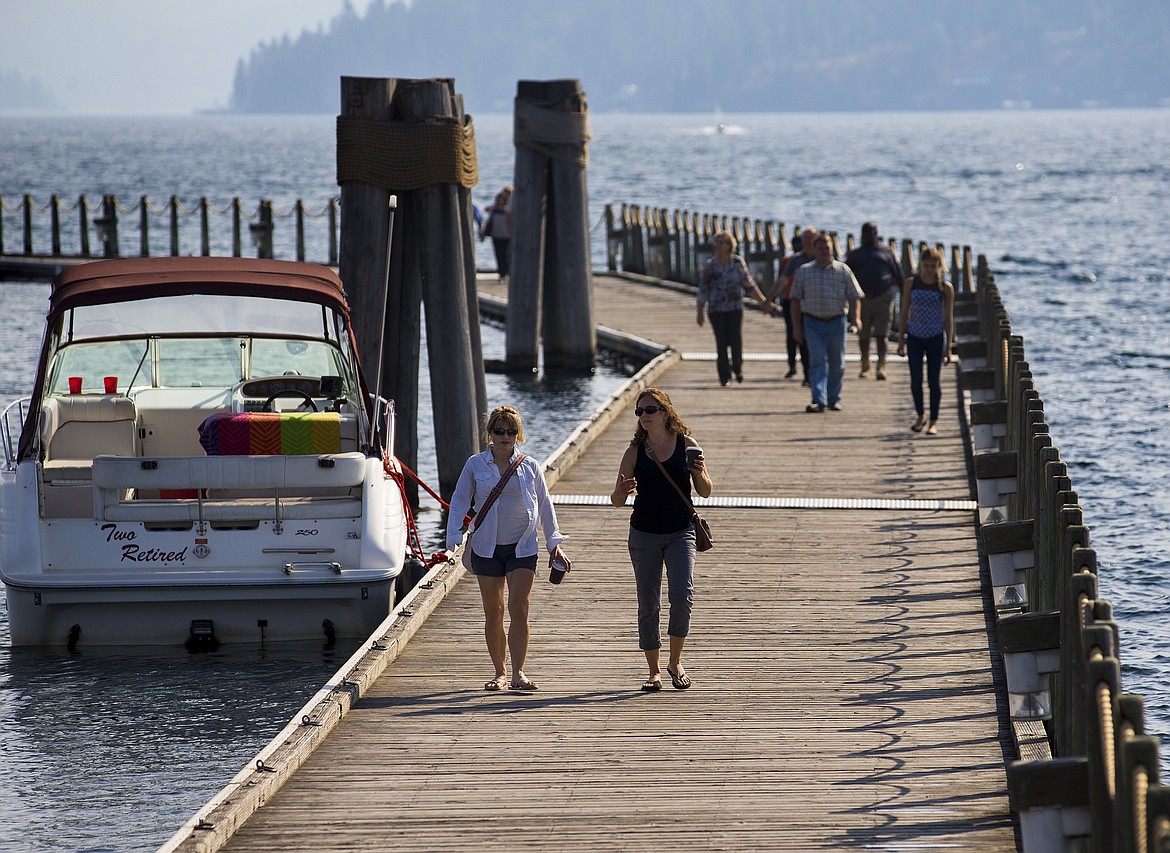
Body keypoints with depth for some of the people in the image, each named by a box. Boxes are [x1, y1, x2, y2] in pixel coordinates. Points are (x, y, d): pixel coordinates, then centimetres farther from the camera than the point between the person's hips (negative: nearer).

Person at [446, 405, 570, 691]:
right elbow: (459, 502, 3)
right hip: (487, 547, 1)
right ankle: (500, 673, 15)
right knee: (493, 612, 4)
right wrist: (454, 537, -9)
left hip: (522, 547, -1)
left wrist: (554, 543, 9)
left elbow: (545, 505, 11)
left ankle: (518, 673, -15)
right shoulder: (475, 465, 2)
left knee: (518, 609, -13)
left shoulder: (529, 467, 4)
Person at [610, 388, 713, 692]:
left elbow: (705, 492, 5)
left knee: (681, 596, -18)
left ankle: (675, 662, 1)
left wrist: (700, 474, -17)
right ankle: (654, 671, 14)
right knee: (648, 607, 3)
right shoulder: (635, 451, 0)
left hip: (680, 533, -1)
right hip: (644, 534, 1)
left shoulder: (686, 445, -2)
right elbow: (616, 501, -1)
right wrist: (622, 491, -24)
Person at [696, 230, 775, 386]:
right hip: (716, 309, 0)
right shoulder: (710, 265, 1)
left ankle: (737, 368, 19)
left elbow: (749, 285, 8)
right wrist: (700, 313, 3)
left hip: (735, 308, 0)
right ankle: (724, 377, 4)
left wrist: (764, 302, 5)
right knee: (721, 343, -5)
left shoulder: (738, 262, 2)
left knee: (736, 341, -9)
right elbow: (703, 290, 5)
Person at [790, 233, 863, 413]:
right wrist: (797, 325, 3)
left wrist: (855, 319, -13)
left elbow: (854, 297, 2)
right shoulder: (804, 272, 6)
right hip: (813, 322, -1)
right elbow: (796, 299, 8)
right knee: (817, 361, -10)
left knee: (837, 363, 7)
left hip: (836, 322, 1)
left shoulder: (843, 270, 4)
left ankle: (834, 398, 21)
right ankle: (819, 400, -16)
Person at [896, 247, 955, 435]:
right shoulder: (911, 284, 1)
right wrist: (901, 340, 4)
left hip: (936, 338, -2)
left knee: (934, 380, -1)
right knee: (916, 380, 2)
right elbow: (905, 313, 7)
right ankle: (921, 416, 23)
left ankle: (933, 422, 7)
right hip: (915, 337, 2)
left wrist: (948, 347, -2)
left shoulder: (945, 288, -3)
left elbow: (948, 318, 0)